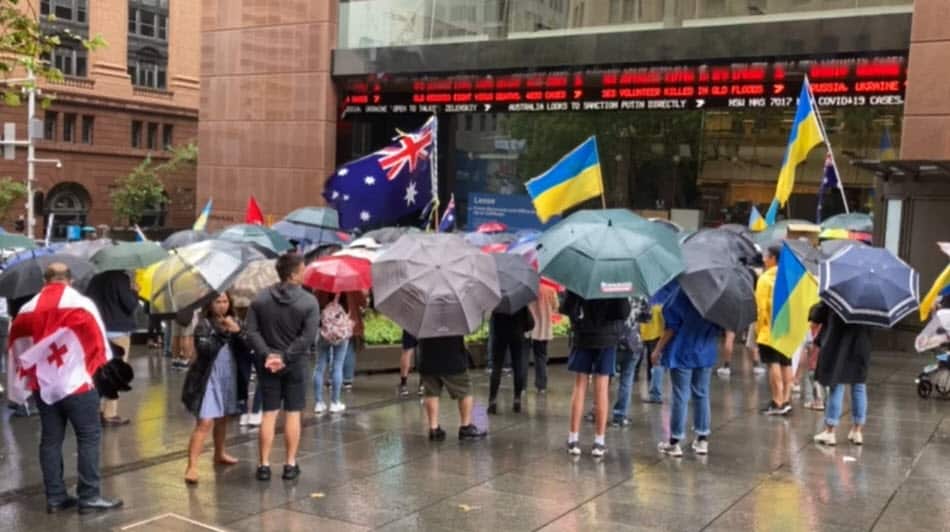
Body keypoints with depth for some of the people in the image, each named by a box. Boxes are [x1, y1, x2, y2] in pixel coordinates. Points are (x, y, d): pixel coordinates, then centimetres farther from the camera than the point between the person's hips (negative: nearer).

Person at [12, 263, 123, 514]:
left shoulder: (27, 310, 6)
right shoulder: (82, 304, -9)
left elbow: (18, 347, 12)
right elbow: (98, 341, -6)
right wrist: (102, 367, 8)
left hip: (43, 386, 5)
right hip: (77, 383, -5)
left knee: (50, 440, 11)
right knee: (89, 438, 1)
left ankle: (55, 497, 14)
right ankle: (89, 497, -1)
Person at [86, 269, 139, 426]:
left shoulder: (96, 279, 10)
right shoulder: (121, 278, -10)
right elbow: (131, 305, -14)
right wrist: (134, 292, 4)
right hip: (118, 331, -7)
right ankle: (110, 414, -4)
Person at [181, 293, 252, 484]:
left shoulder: (235, 323, 5)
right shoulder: (203, 325, -9)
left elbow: (247, 349, -5)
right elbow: (204, 349, -24)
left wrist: (237, 332, -20)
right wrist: (222, 333, -28)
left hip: (229, 378, 5)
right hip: (209, 379, -5)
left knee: (222, 418, 21)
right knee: (205, 422, -13)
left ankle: (219, 453, 41)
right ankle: (192, 466, -12)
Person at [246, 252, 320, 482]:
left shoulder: (260, 299, 1)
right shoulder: (309, 301, -10)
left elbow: (252, 332, -6)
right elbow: (308, 337, -17)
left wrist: (267, 354, -10)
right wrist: (285, 356, -14)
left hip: (268, 364, 3)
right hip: (295, 364, -3)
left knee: (269, 413, 8)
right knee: (293, 414, 6)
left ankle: (264, 464, 9)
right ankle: (290, 464, 9)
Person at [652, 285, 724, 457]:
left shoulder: (683, 291, -16)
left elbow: (672, 325, -14)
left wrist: (658, 349, -6)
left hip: (682, 353, -4)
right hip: (705, 353, 5)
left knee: (680, 396, 1)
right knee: (701, 394, 13)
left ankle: (675, 441, 7)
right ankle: (702, 439, 17)